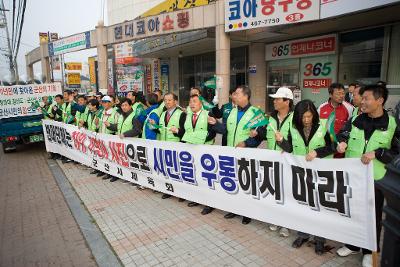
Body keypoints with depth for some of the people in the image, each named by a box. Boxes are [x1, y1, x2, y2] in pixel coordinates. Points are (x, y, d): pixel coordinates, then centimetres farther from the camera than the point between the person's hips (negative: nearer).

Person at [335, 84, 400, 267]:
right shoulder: (355, 121, 1)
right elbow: (343, 135, 14)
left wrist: (377, 153, -21)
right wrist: (342, 142, -7)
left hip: (375, 179, -3)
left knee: (373, 216, 11)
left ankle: (369, 251, 32)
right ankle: (352, 245, 36)